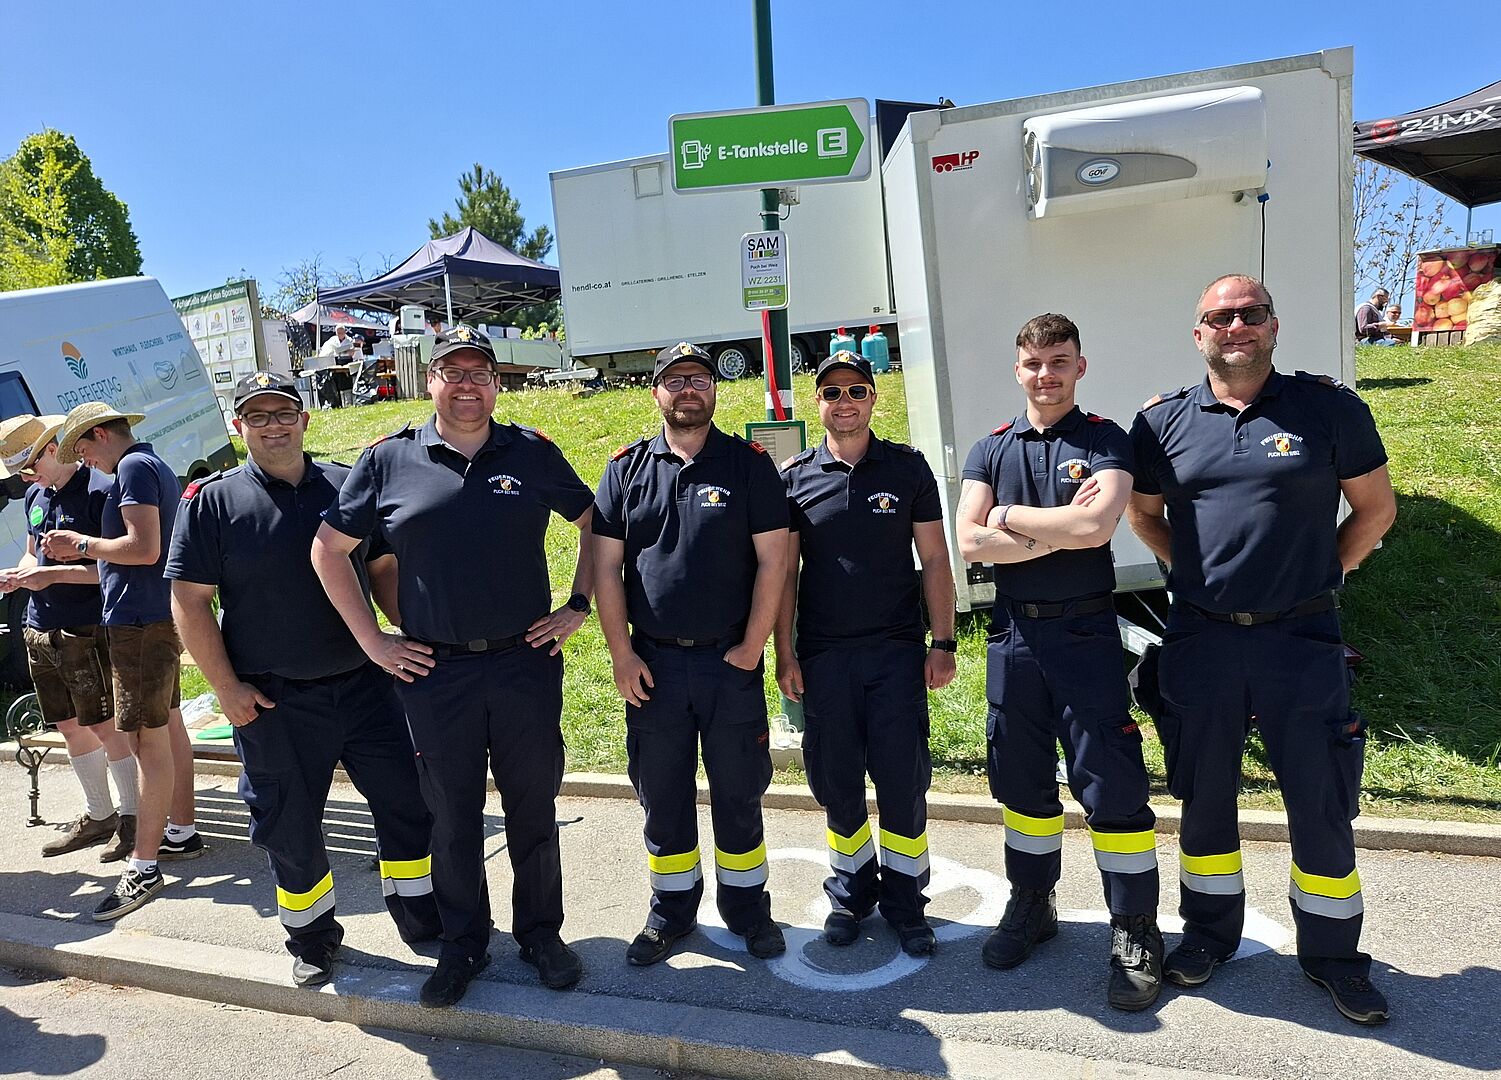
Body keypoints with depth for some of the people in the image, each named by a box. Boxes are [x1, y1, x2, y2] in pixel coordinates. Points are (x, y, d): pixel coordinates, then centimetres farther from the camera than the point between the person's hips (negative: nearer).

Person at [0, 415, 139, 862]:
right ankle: (98, 816, 29)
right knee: (71, 727, 15)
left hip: (85, 632, -8)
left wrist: (56, 575, -20)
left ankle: (131, 816, 12)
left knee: (105, 725, -1)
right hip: (40, 631, 8)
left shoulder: (99, 490, -13)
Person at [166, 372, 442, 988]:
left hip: (365, 685, 2)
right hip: (273, 702, -2)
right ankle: (312, 939, 34)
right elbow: (189, 600, -3)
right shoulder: (212, 502, -2)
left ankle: (425, 923, 29)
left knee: (407, 803, 8)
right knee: (290, 828, 11)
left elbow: (383, 568, 11)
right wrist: (227, 689, -8)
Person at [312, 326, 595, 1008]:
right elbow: (329, 550, 8)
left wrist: (579, 606, 5)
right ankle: (463, 945, 31)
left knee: (534, 811, 11)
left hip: (528, 663, 0)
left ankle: (541, 933, 31)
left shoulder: (533, 454, 3)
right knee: (451, 818, 12)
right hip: (434, 673, 0)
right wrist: (371, 640, 3)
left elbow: (593, 521, 13)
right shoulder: (389, 461, 2)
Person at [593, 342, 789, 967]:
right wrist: (621, 653, -4)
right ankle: (671, 912, 30)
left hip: (732, 660, -1)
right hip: (652, 662, 2)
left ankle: (747, 909, 28)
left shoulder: (748, 464, -1)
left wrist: (752, 647, -8)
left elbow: (772, 560, -5)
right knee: (661, 795, 12)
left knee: (739, 792, 10)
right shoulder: (627, 468, 4)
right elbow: (606, 565, 2)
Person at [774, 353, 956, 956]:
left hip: (897, 651, 0)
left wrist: (943, 644, -1)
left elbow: (934, 561, 5)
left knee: (903, 781, 1)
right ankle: (852, 891, 29)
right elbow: (784, 572, 5)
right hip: (823, 657, 1)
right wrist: (784, 654, 0)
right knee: (836, 784, 9)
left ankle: (905, 903, 20)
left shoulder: (908, 467, 4)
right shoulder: (794, 478, 4)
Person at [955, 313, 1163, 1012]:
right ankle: (1031, 904, 33)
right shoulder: (991, 449, 8)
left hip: (1085, 632, -4)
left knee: (1111, 785, 0)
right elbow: (970, 542, -5)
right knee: (1022, 781, 14)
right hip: (1013, 633, 4)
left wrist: (1011, 517, -9)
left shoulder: (1105, 441, -2)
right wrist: (1060, 530, -13)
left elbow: (1097, 526, -21)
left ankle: (1135, 931, 17)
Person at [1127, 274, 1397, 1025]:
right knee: (1204, 799, 13)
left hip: (1301, 639, -1)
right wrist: (1192, 570, 7)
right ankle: (1208, 934, 33)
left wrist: (1324, 572, 2)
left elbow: (1376, 507, 7)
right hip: (1200, 640, 2)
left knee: (1322, 806, 8)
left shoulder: (1327, 407, -1)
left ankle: (1333, 955, 29)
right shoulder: (1164, 421, 3)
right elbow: (1144, 513, 16)